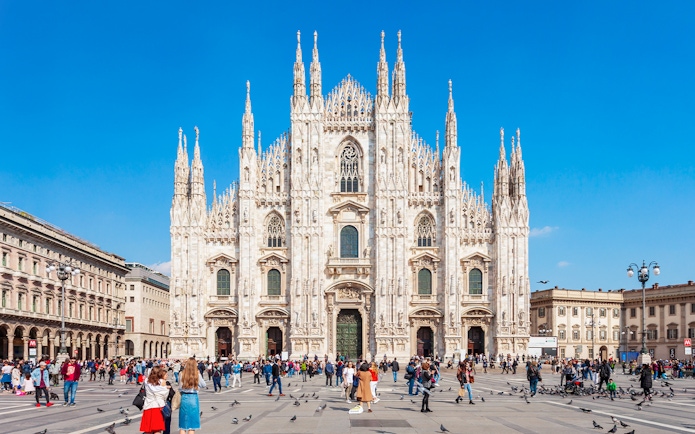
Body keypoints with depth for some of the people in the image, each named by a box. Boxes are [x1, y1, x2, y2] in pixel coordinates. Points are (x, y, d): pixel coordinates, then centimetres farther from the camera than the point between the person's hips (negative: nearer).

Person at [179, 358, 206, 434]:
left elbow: (180, 388, -5)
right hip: (194, 398, 0)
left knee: (182, 425, 9)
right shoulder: (197, 375, -7)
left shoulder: (182, 374, -7)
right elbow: (203, 385, 5)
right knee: (192, 424, 9)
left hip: (184, 397, 0)